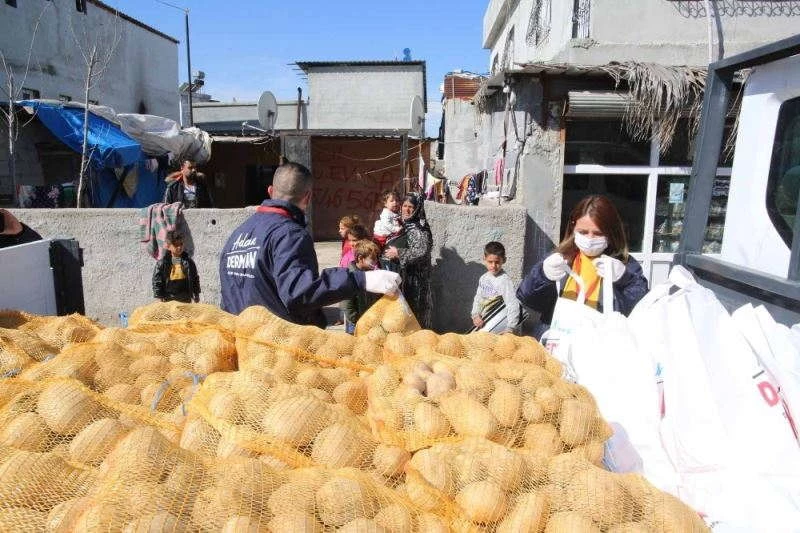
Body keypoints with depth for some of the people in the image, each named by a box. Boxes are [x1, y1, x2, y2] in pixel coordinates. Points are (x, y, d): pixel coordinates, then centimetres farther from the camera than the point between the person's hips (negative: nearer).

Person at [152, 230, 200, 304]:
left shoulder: (188, 261, -1)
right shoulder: (162, 263, -7)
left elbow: (195, 278, 7)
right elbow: (157, 280, -3)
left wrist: (196, 294, 8)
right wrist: (158, 297, -5)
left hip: (186, 298, 1)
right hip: (169, 299, -1)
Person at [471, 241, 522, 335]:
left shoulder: (505, 280, -18)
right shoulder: (483, 278, 5)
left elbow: (513, 305, -22)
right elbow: (477, 299, 11)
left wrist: (511, 329, -25)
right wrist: (475, 315, -7)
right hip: (483, 325, 7)